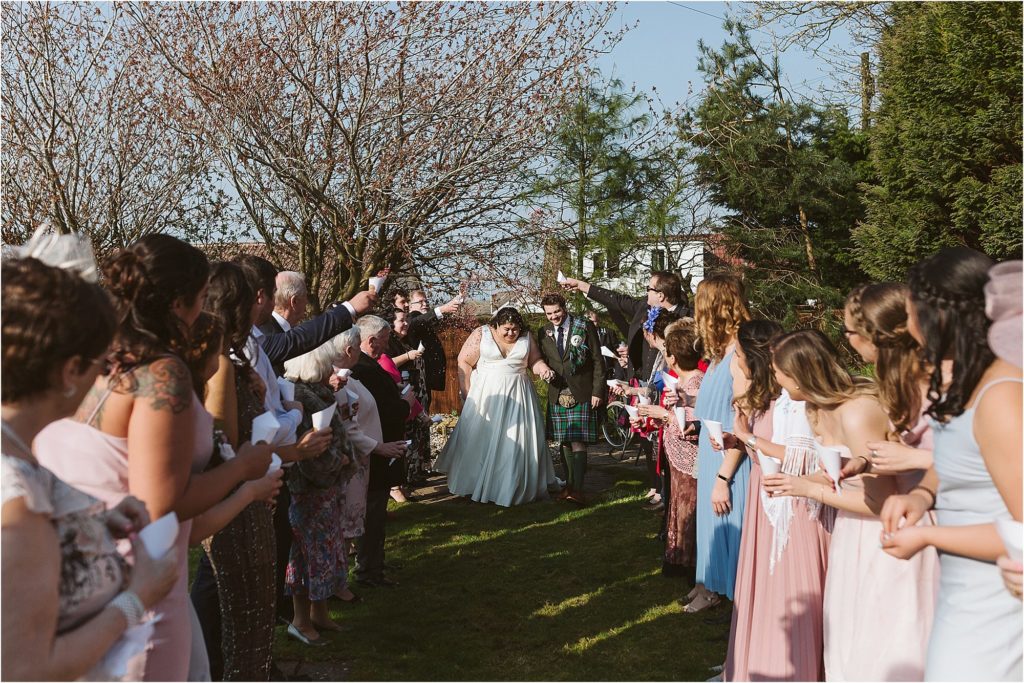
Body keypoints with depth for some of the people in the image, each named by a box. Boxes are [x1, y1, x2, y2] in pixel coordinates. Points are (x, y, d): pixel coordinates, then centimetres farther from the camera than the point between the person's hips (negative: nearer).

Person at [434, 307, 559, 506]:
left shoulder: (526, 338, 4)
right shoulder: (481, 334, -5)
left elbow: (535, 361, 11)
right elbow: (464, 362, -4)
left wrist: (544, 369, -11)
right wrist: (467, 392, -8)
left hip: (517, 396, 2)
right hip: (486, 395, -2)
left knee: (518, 440, 3)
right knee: (482, 439, 3)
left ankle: (516, 487, 15)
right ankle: (476, 484, 17)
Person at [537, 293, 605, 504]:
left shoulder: (585, 327, -2)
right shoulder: (543, 333, 8)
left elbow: (598, 361, -2)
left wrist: (597, 391, -6)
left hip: (582, 394, -4)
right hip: (557, 395, 4)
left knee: (578, 441, -10)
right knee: (564, 441, 9)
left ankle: (578, 488, -13)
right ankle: (569, 483, 19)